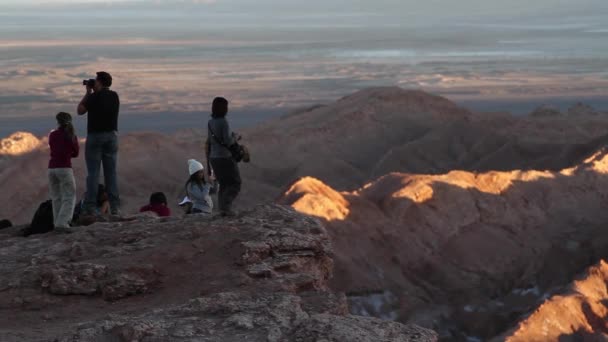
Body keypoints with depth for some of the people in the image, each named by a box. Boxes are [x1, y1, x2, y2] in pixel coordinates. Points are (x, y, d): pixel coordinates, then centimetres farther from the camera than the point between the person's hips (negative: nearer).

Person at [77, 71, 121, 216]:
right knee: (111, 172, 6)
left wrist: (88, 92, 6)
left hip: (95, 135, -5)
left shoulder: (94, 97, -10)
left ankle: (90, 207, -6)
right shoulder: (114, 96, 7)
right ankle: (115, 207, 1)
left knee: (93, 173, -3)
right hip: (112, 136, 5)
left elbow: (80, 110, 1)